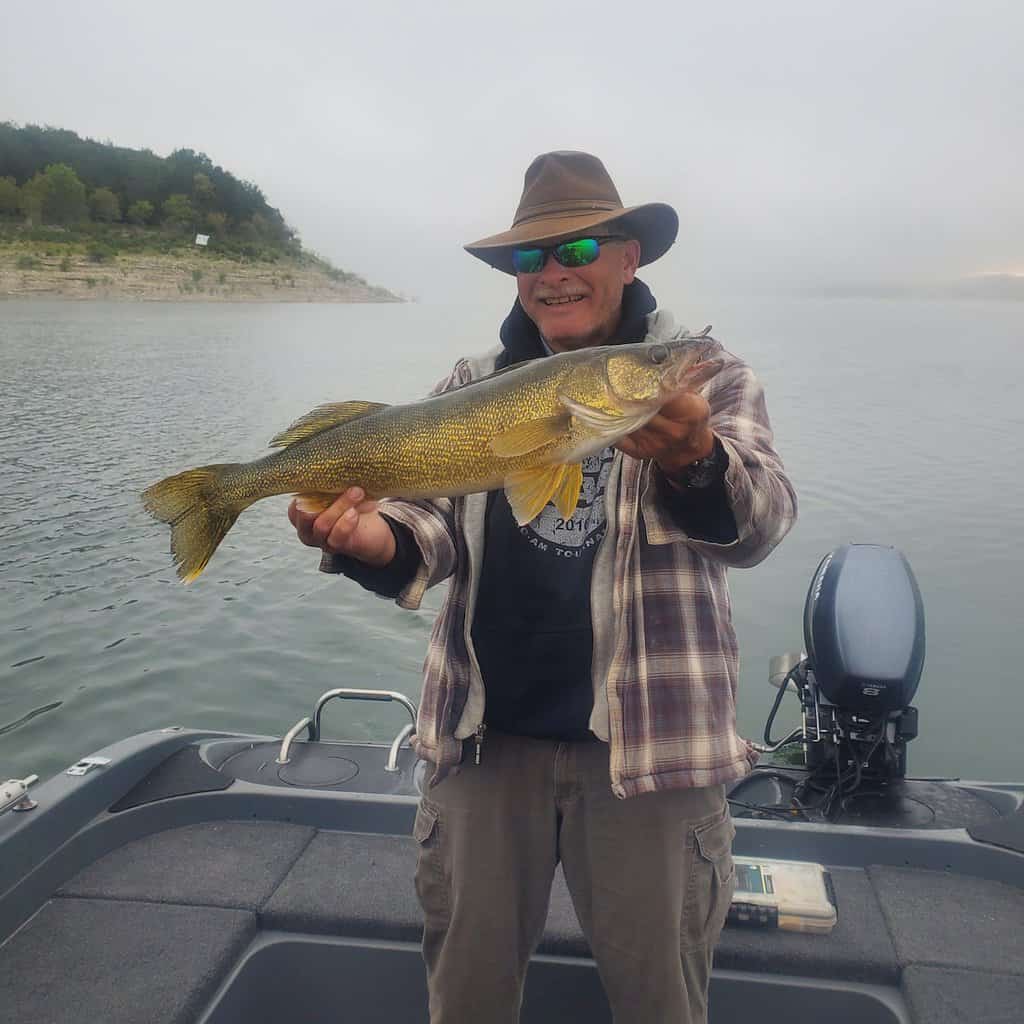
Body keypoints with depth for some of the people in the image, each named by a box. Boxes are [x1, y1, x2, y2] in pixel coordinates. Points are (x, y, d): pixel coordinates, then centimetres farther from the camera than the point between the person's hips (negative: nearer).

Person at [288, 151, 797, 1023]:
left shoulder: (703, 375, -2)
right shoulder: (471, 386, 7)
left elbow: (760, 521, -16)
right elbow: (438, 523, -1)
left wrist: (691, 460, -37)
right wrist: (375, 540, -24)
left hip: (646, 736, -2)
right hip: (487, 731, 3)